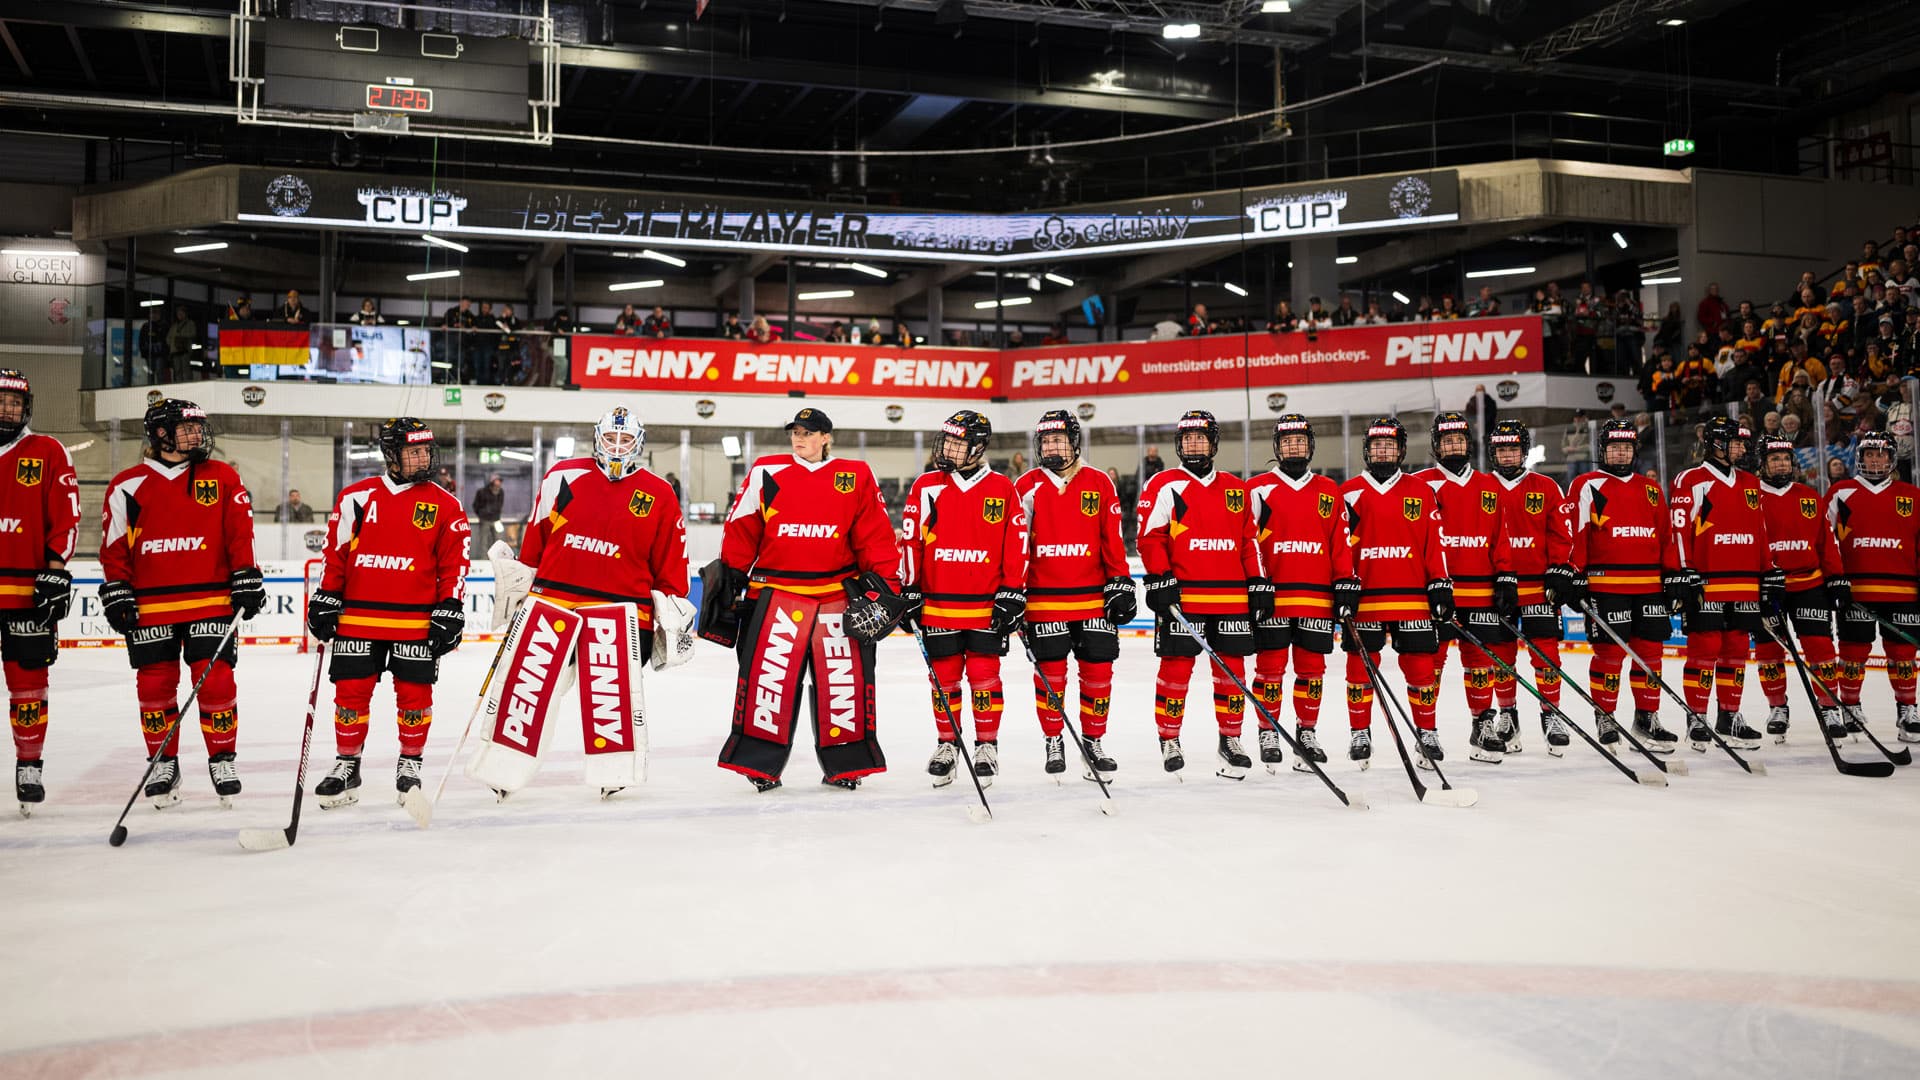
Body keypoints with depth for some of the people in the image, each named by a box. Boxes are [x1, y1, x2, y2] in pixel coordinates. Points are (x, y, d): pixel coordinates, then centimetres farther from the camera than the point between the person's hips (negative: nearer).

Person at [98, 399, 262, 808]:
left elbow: (240, 534, 2)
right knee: (155, 686, 6)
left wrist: (246, 580, -4)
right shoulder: (128, 485, 4)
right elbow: (114, 546, 6)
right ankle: (163, 763, 21)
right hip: (149, 608, 1)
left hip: (211, 601, -1)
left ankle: (222, 759, 10)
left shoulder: (223, 478, 4)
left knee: (215, 681, -5)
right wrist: (116, 594, 0)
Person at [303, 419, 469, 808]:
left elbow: (454, 564, 2)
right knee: (351, 692, 6)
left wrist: (450, 612, -4)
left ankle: (409, 764, 20)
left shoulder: (445, 505, 2)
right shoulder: (356, 497, 4)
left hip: (417, 621, -1)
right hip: (358, 618, 1)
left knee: (414, 695, 4)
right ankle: (346, 765, 20)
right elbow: (334, 553, 8)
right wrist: (324, 600, 4)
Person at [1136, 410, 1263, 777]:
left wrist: (1259, 583, 12)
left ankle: (1230, 740, 18)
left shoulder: (1236, 489, 15)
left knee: (1232, 669, 7)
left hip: (1232, 597, 4)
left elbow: (1249, 540, 17)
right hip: (1181, 596, -4)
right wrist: (1160, 580, -13)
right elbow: (1150, 537, -4)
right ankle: (1169, 740, 11)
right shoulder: (1163, 485, 2)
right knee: (1176, 667, -2)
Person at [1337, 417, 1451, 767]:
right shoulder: (1350, 492, 5)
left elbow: (1435, 543, 8)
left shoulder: (1421, 492, 9)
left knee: (1422, 667, 2)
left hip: (1413, 597, 1)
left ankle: (1426, 731, 18)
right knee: (1361, 667, 3)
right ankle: (1360, 733, 16)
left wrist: (1441, 585, 3)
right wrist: (1344, 584, -8)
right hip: (1365, 599, -1)